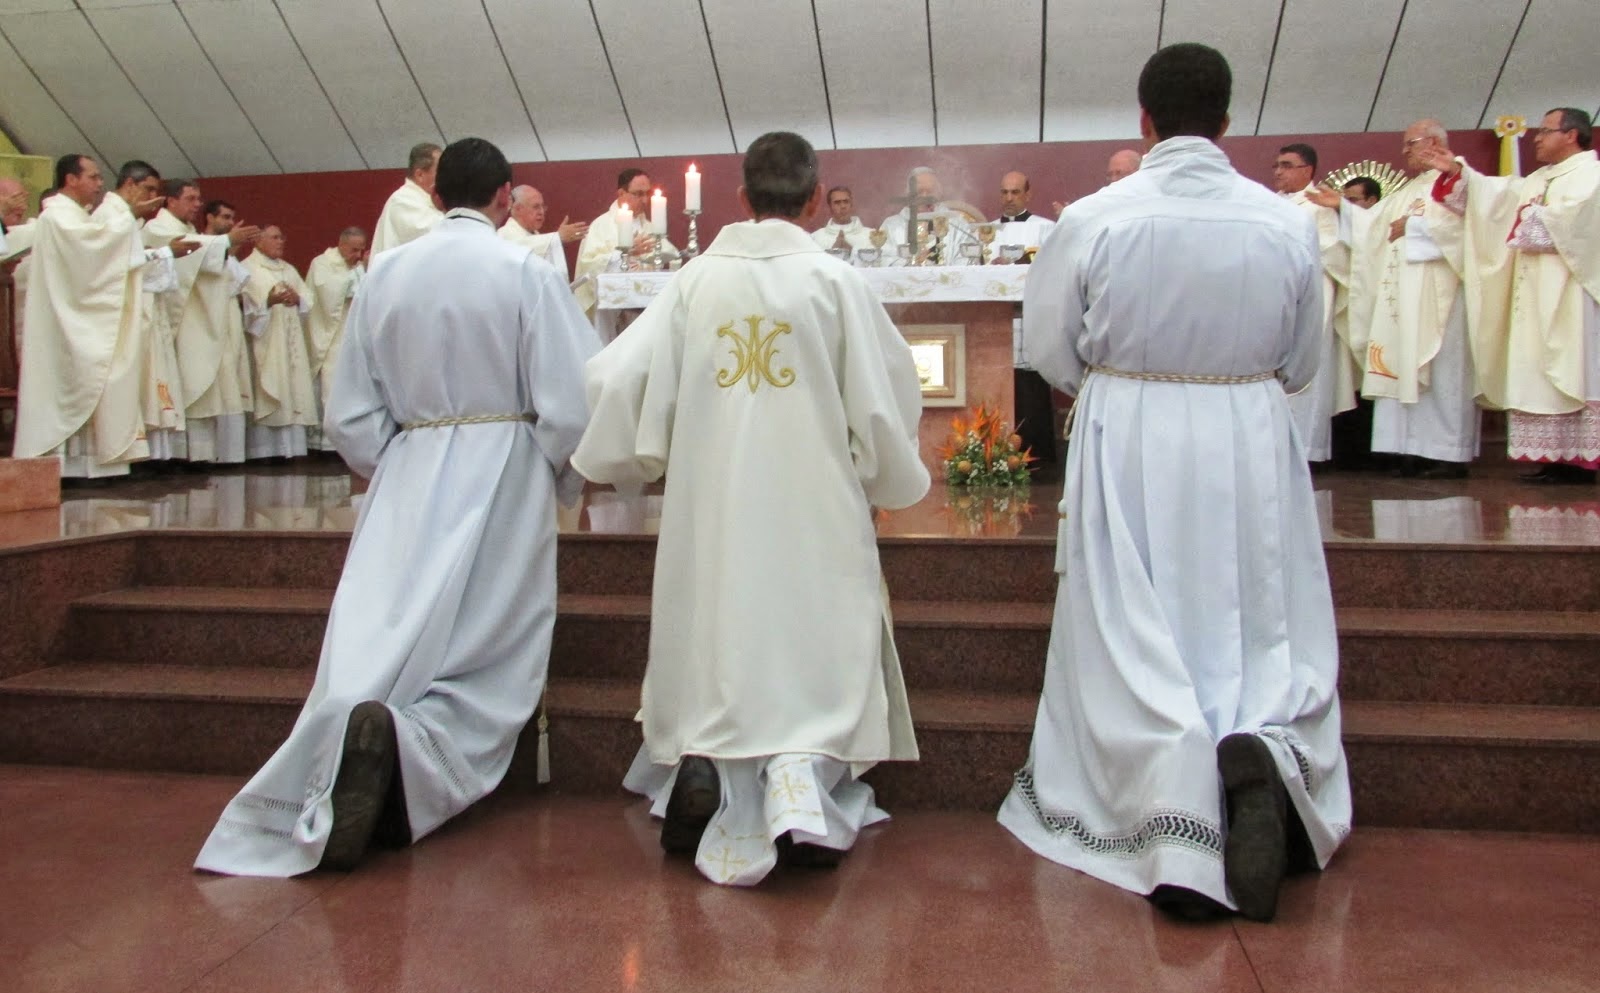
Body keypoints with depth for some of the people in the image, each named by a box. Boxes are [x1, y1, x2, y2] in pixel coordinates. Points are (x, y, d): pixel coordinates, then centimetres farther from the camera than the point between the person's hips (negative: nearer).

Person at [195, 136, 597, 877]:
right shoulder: (527, 273, -6)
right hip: (504, 475, -3)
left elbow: (350, 415, 7)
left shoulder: (384, 274, 5)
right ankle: (413, 746, -26)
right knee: (491, 664, 4)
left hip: (406, 479, 3)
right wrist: (562, 483, 9)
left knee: (377, 645, 5)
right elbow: (570, 406, -9)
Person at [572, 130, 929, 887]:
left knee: (715, 649, 17)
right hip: (814, 514, -2)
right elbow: (883, 398, -2)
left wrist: (630, 462, 19)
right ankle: (801, 785, -13)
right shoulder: (834, 280, -4)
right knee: (815, 652, 9)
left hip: (710, 518, 2)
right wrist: (888, 478, 17)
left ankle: (702, 761, -7)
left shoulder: (695, 281, 2)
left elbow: (614, 379, 0)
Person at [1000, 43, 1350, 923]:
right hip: (1252, 446, 2)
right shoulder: (1288, 224, -3)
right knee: (1261, 627, 13)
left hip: (1127, 448, -1)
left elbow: (1050, 350, -1)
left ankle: (1174, 799, -15)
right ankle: (1265, 748, -16)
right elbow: (1301, 363, 8)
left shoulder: (1092, 219, -10)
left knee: (1133, 638, 6)